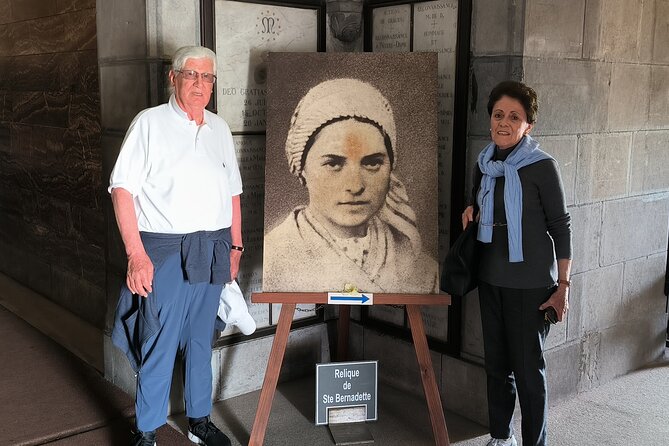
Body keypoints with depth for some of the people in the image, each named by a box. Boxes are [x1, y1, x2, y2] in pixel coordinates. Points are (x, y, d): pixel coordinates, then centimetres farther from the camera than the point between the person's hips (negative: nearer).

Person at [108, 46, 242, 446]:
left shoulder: (220, 129, 12)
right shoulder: (150, 123, -4)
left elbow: (232, 192, 17)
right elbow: (122, 189, -10)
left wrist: (235, 246, 14)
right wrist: (136, 254, -16)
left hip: (212, 250, 5)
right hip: (165, 249, -5)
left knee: (201, 340, 15)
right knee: (159, 342, 1)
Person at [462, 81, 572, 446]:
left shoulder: (542, 167, -12)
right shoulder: (484, 165, 5)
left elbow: (561, 227, -9)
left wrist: (563, 286, -11)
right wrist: (472, 213, -1)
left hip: (531, 284, -6)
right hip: (491, 279, 6)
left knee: (527, 367, 3)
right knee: (496, 361, 15)